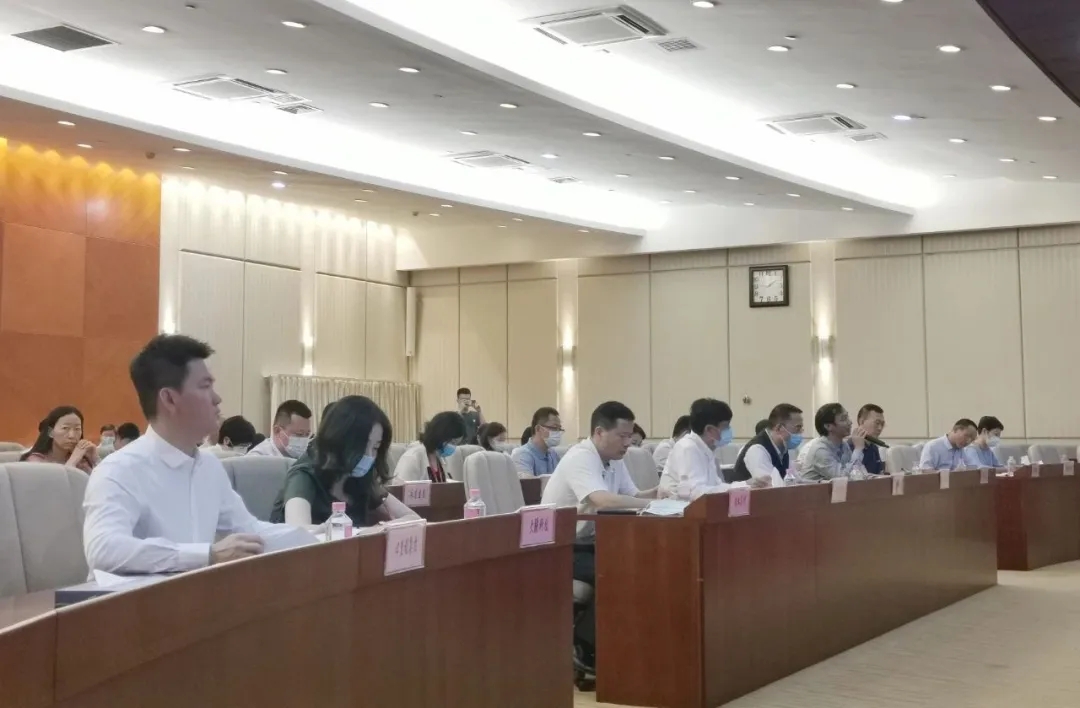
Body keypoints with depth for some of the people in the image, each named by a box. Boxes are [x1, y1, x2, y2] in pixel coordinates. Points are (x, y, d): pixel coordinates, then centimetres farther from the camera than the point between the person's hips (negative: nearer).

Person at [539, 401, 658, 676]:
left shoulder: (614, 460, 7)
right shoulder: (581, 458, -22)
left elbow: (633, 497, 6)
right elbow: (604, 501, -36)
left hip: (587, 542, 9)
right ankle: (581, 645, -9)